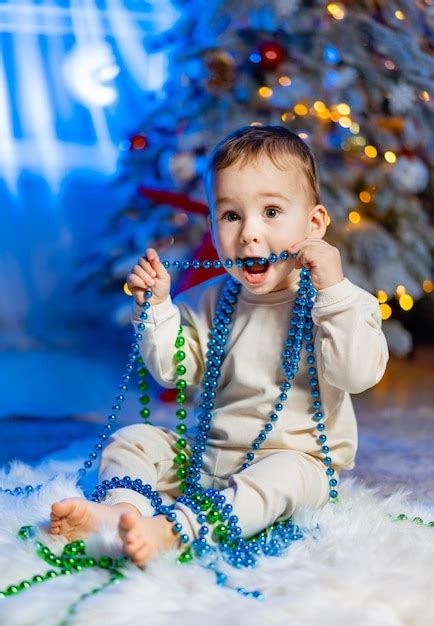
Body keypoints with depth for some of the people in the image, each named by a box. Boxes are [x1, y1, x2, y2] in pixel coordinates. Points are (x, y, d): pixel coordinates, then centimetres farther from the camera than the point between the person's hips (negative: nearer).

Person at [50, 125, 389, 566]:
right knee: (131, 440, -4)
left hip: (295, 457, -5)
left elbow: (358, 373, -21)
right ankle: (122, 508, -31)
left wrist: (333, 291, -27)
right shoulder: (208, 302, 7)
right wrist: (156, 307, -6)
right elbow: (173, 370, 5)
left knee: (282, 477, -36)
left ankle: (172, 527, -49)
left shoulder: (340, 300, -7)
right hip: (206, 453, 5)